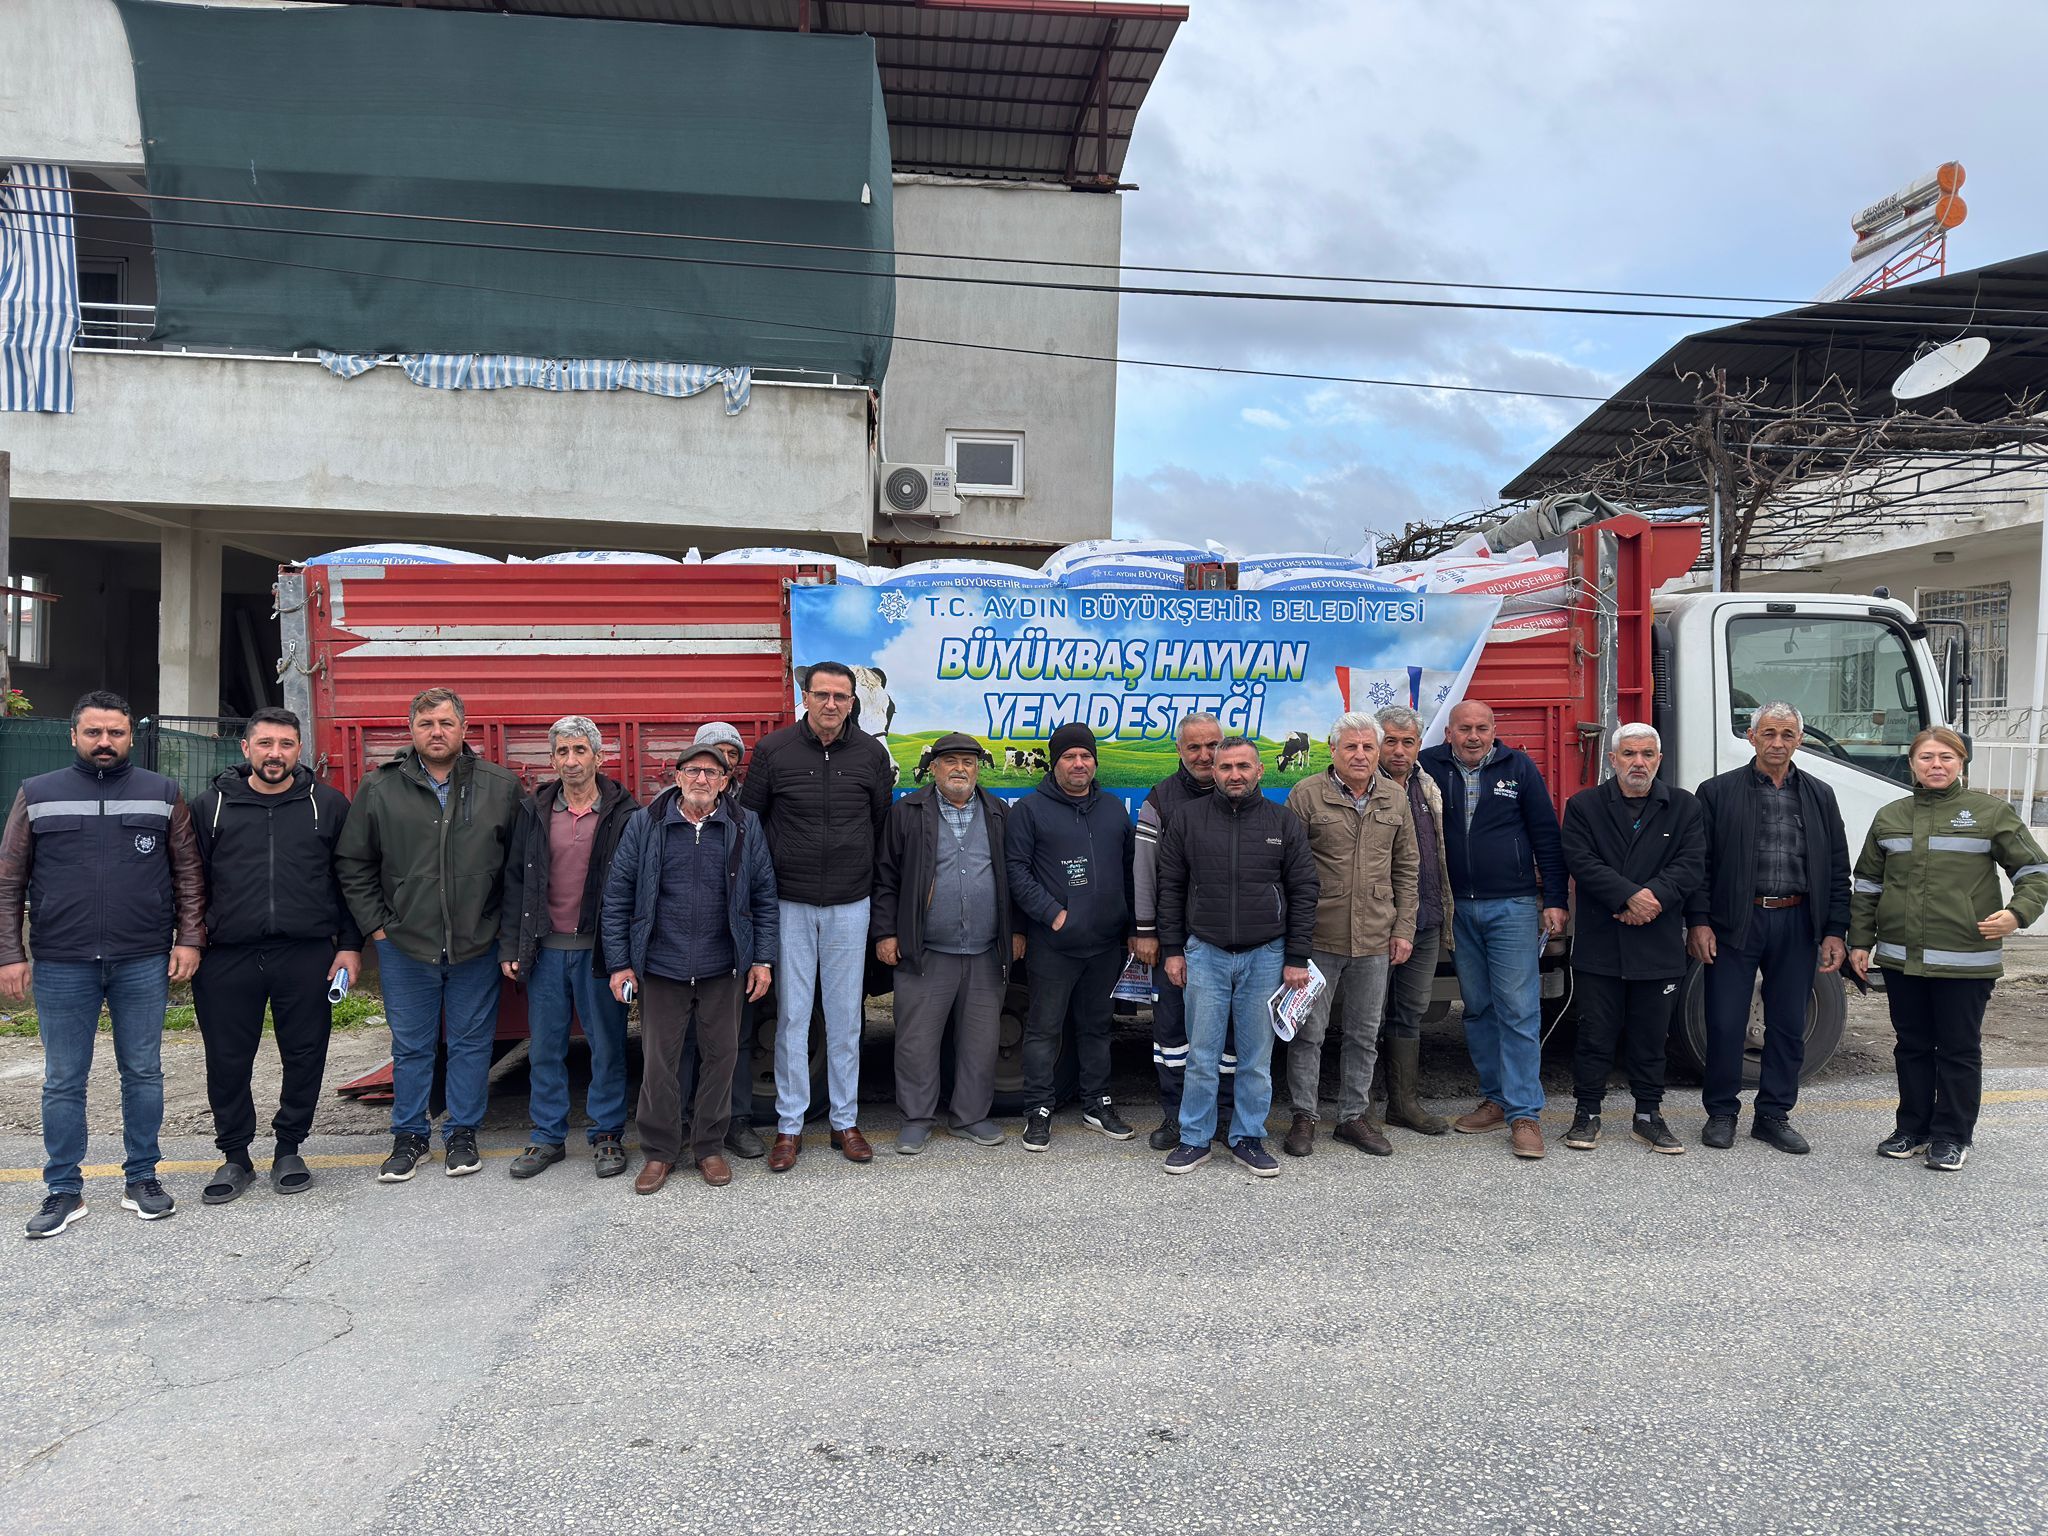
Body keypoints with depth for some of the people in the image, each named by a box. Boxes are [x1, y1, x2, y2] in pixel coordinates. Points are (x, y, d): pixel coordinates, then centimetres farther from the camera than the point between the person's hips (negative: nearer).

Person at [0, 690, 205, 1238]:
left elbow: (188, 875, 6)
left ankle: (141, 1178, 20)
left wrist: (189, 939, -2)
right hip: (61, 967, 0)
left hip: (144, 965, 0)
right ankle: (64, 1190, 19)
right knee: (63, 1082, 8)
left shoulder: (163, 794, 5)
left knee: (143, 1074, 8)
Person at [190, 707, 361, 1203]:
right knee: (228, 1062, 7)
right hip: (228, 958, 1)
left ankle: (288, 1151, 23)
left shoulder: (329, 804, 5)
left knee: (305, 1058, 6)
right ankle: (235, 1157, 23)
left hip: (307, 956, 0)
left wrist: (350, 945, 1)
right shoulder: (213, 805, 7)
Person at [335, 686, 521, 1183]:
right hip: (404, 944, 0)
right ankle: (410, 1137, 25)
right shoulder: (379, 789, -1)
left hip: (477, 945, 0)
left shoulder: (501, 787, -2)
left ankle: (462, 1133, 23)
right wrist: (375, 924, 1)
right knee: (410, 1047, 11)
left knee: (471, 1043, 9)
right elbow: (353, 863, 6)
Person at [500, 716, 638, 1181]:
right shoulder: (533, 811, 5)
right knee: (544, 1048, 10)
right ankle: (548, 1137, 24)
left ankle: (607, 1135, 19)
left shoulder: (624, 813, -3)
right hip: (545, 948, 3)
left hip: (599, 949, -3)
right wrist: (512, 947, 3)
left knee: (607, 1047, 5)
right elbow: (514, 880, 8)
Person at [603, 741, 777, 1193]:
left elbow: (765, 896, 6)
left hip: (724, 969, 1)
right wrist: (619, 962, -1)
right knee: (659, 1061, 6)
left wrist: (763, 959, 1)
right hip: (661, 968, -1)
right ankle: (658, 1151, 22)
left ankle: (709, 1146, 25)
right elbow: (618, 896, 2)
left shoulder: (745, 827, 2)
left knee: (721, 1055, 9)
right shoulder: (644, 825, 0)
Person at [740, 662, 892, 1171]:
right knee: (792, 1015, 3)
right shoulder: (774, 750, -3)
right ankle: (790, 1125, 14)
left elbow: (882, 824, 11)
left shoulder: (871, 754, 2)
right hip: (790, 904, -1)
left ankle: (845, 1120, 20)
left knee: (846, 1016, 8)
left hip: (850, 905, 1)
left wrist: (873, 886, 11)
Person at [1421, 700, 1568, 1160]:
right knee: (1477, 1009, 11)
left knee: (1519, 1010, -5)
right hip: (1459, 910, 3)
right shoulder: (1430, 767, 2)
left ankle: (1524, 1113, -1)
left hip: (1513, 906, -2)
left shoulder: (1519, 767, 0)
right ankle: (1495, 1099, 22)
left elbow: (1546, 835, 2)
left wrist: (1554, 900, -2)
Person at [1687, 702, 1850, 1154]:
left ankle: (1774, 1115, 22)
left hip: (1797, 924, 3)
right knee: (1725, 1024, 1)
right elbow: (1698, 863, -2)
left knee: (1789, 1026, 9)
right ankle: (1722, 1113, 16)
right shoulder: (1717, 792, 1)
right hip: (1735, 923, -3)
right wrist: (1698, 922, -9)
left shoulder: (1819, 795, 10)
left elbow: (1838, 870, 10)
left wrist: (1835, 931, 3)